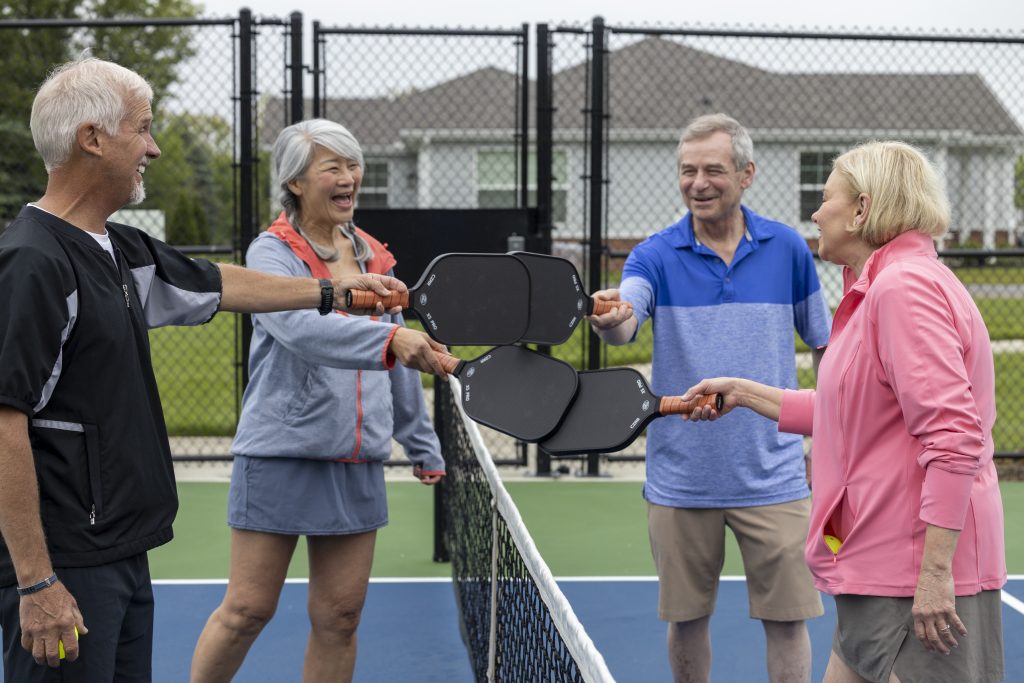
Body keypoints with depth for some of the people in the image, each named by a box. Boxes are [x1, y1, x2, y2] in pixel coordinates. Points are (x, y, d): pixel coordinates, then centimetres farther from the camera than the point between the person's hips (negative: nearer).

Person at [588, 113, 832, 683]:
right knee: (687, 619, 11)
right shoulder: (657, 255, -3)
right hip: (681, 480, 0)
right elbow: (624, 325, -22)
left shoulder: (788, 249, 0)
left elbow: (824, 343, 10)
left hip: (772, 477, 0)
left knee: (787, 618, 2)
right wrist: (610, 318, -46)